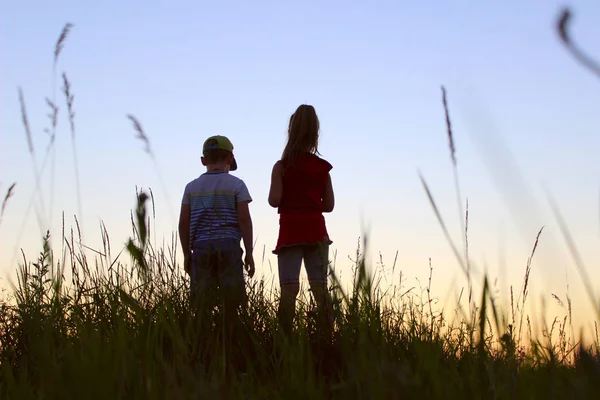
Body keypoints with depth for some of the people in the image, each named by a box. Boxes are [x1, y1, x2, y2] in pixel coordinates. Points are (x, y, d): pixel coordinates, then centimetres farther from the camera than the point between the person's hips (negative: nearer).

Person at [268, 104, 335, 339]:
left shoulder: (282, 166, -1)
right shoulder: (322, 167, 7)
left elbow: (274, 200, -9)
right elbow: (329, 205, 8)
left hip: (291, 230, -2)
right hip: (316, 230, 2)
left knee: (289, 289, -7)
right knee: (320, 288, 2)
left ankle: (287, 337, -15)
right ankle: (327, 336, -3)